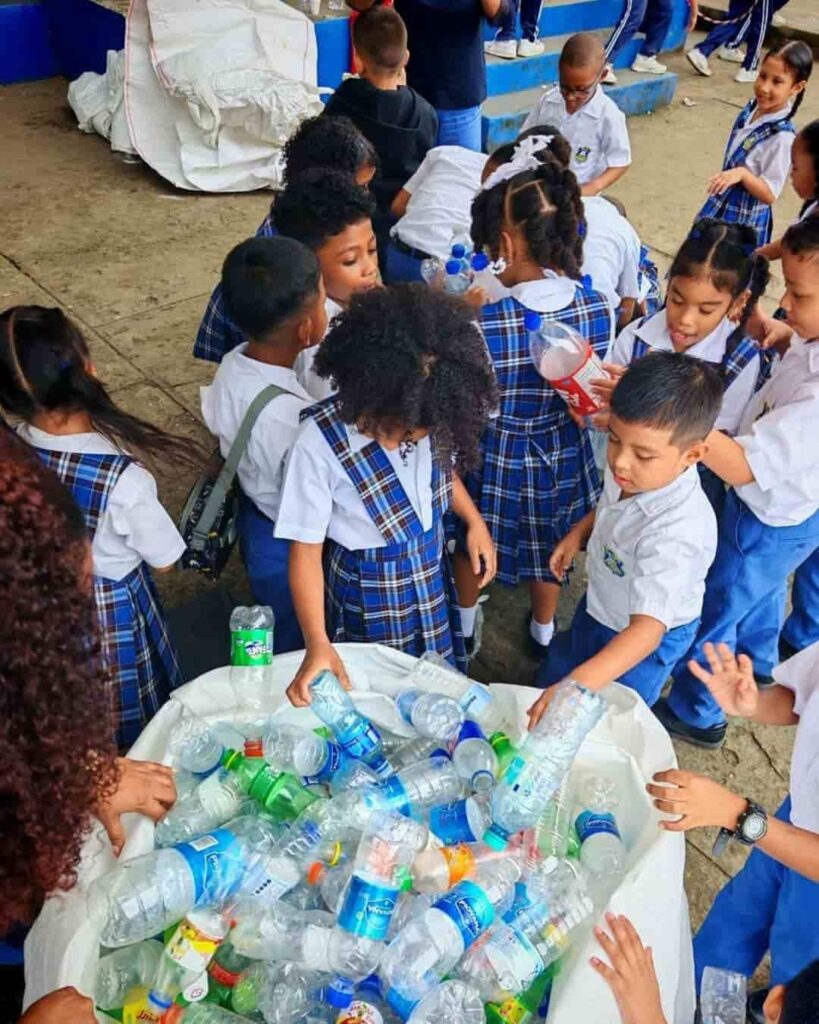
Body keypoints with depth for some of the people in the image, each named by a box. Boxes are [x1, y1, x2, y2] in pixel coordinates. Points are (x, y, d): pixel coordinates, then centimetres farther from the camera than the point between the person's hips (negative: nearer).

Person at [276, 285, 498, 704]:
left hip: (431, 569, 4)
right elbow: (306, 551, -23)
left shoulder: (430, 415, -17)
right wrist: (318, 644, -32)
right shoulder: (319, 445, -31)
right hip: (368, 585, -4)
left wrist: (474, 521, -3)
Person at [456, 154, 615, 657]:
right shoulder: (601, 309, -20)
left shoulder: (483, 325, -33)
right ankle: (544, 628, 54)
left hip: (496, 458, -3)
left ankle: (466, 623, 53)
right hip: (564, 454, 3)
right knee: (551, 545, 29)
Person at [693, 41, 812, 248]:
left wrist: (742, 174, -38)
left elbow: (770, 194, -24)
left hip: (746, 218, -8)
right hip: (721, 204, 8)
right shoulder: (751, 108, -6)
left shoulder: (782, 136, -27)